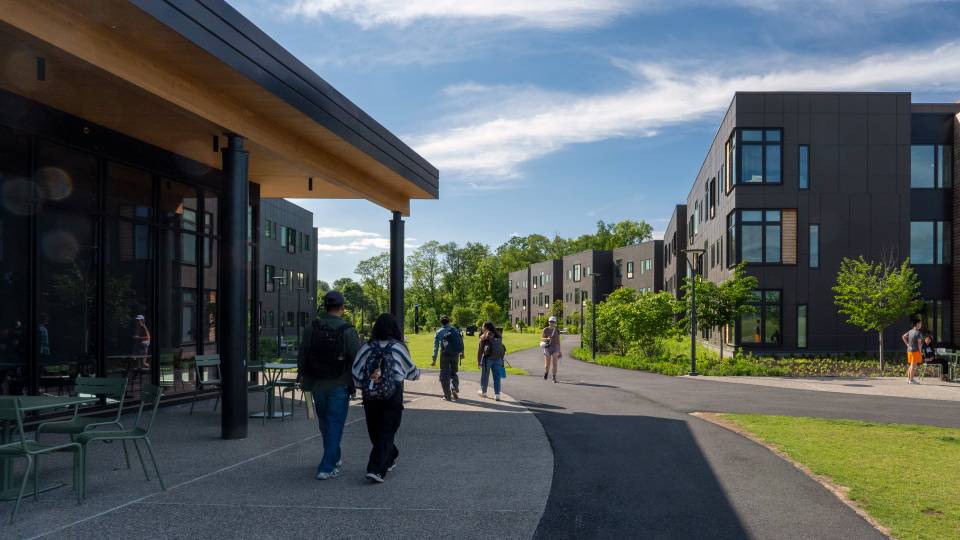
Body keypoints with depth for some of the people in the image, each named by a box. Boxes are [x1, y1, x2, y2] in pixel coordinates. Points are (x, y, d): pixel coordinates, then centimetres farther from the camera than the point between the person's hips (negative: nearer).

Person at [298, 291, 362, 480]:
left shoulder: (310, 328, -3)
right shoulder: (347, 331, -14)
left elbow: (301, 356, 4)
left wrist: (302, 376, 16)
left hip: (317, 385, 4)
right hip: (339, 386, -4)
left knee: (325, 423, 20)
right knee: (335, 424, 4)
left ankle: (334, 458, 35)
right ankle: (327, 468, 0)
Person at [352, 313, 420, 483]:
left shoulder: (366, 348, 1)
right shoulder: (398, 348, -3)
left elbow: (356, 373, -4)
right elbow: (411, 372, 9)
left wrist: (364, 386, 13)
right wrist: (417, 373, 31)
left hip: (370, 397, 3)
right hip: (392, 396, -2)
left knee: (375, 432, 18)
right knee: (387, 433, 1)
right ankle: (376, 469, -10)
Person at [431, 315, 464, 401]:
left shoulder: (438, 332, 5)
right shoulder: (455, 330, 7)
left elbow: (436, 347, 4)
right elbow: (461, 342, 4)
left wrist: (434, 359, 6)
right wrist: (462, 353, 13)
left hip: (445, 355, -2)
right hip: (455, 355, 2)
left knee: (444, 375, 6)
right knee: (453, 373, 18)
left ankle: (447, 395, 4)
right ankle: (454, 388, -6)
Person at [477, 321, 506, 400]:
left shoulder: (484, 337, -6)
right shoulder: (498, 336, 7)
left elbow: (480, 350, -8)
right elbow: (501, 348, 6)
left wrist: (478, 361, -4)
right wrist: (501, 360, 12)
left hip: (487, 358, -3)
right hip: (498, 359, 3)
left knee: (484, 376, 13)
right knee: (497, 377, 5)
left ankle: (483, 392, 28)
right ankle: (497, 394, 0)